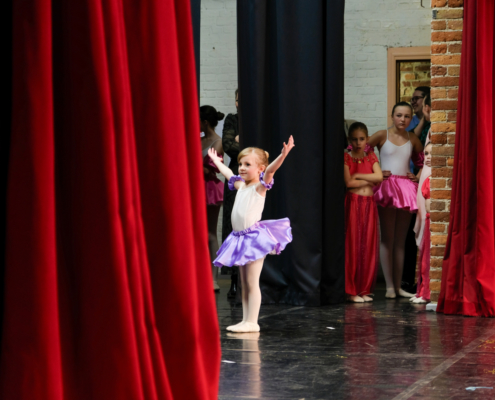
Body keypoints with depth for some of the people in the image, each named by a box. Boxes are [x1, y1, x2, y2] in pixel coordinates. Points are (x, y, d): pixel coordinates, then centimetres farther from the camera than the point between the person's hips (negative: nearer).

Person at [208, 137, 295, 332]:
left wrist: (283, 154, -37)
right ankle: (245, 320, 13)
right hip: (240, 238, 8)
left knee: (252, 283, -8)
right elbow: (229, 174, 36)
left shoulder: (259, 187, -5)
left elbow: (270, 170, -22)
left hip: (254, 237, -8)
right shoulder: (241, 186, 17)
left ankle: (252, 322, -7)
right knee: (244, 284, 10)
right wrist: (216, 161, 51)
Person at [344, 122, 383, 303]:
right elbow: (349, 183, -10)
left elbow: (379, 176, -2)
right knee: (352, 246, -6)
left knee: (368, 246, 3)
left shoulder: (371, 158, 14)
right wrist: (369, 180, -2)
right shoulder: (346, 158, 2)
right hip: (353, 203, -4)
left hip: (369, 204, 4)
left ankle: (364, 289, 9)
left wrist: (358, 176, -7)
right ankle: (351, 290, -2)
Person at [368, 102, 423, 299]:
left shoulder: (413, 139, 10)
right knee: (387, 238, -4)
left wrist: (418, 176, 6)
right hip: (386, 187, -4)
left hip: (406, 189, 4)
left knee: (400, 240, 7)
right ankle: (389, 286, -4)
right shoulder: (382, 135, -1)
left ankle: (398, 286, 10)